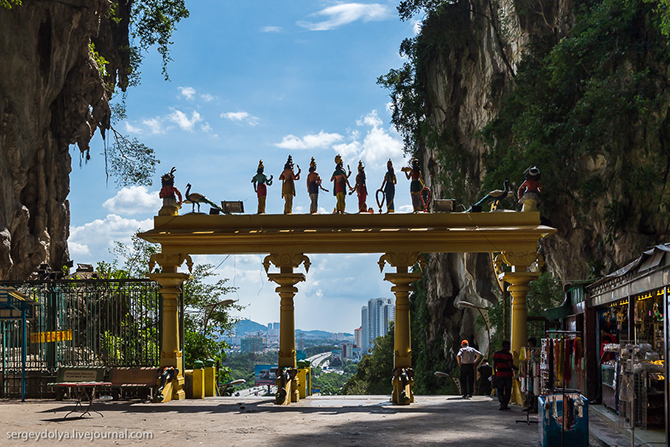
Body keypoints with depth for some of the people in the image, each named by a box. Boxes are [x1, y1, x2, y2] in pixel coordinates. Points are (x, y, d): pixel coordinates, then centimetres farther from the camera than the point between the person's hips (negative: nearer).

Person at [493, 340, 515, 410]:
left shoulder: (496, 354, 3)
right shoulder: (508, 354, -9)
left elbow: (494, 365, 4)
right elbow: (511, 365, -15)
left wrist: (494, 372, 14)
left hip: (499, 375, 2)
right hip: (508, 375, -2)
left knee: (500, 390, 8)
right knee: (508, 390, 9)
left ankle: (502, 403, -10)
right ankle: (505, 404, 5)